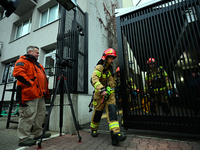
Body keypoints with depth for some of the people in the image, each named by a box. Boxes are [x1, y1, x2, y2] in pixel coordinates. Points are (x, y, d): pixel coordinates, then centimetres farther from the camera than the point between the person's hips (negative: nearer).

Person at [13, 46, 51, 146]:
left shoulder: (37, 64, 25)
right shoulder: (23, 61, -3)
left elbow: (42, 77, 30)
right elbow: (18, 72, -20)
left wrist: (45, 90, 19)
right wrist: (29, 82, -19)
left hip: (40, 94, 10)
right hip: (29, 94, -10)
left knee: (41, 113, 15)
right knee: (28, 115, -5)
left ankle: (38, 133, 28)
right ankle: (23, 138, 9)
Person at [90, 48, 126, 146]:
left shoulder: (110, 68, 16)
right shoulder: (99, 67, -10)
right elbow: (94, 79, -26)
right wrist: (101, 89, -38)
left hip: (110, 94, 6)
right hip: (100, 94, -5)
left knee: (112, 111, -11)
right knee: (97, 113, 8)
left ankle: (116, 135, -14)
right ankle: (93, 129, 34)